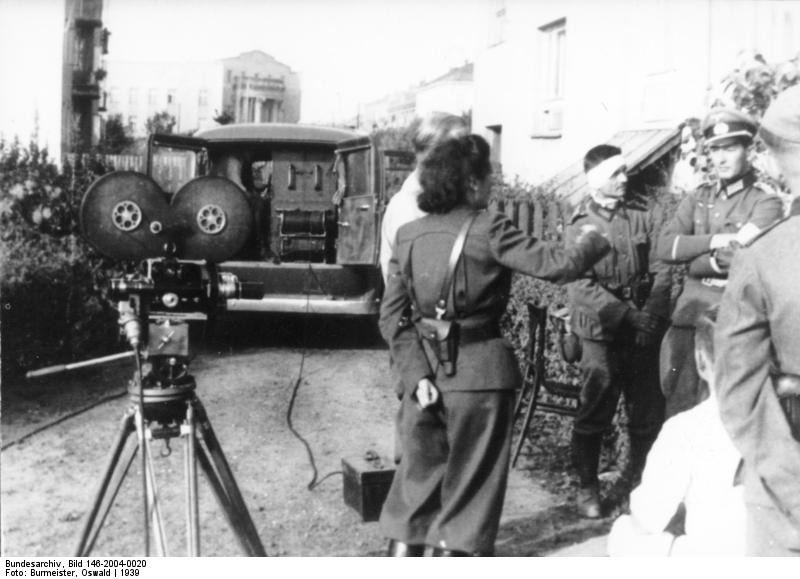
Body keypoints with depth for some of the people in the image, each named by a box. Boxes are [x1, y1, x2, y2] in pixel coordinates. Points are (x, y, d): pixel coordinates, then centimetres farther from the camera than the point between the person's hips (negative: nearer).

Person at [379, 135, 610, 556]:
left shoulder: (408, 234, 4)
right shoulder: (488, 228, -10)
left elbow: (392, 317, -1)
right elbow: (559, 266, -10)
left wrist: (416, 373, -3)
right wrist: (593, 241, 9)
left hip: (427, 372, 4)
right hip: (479, 373, -4)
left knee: (416, 484, 18)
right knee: (467, 491, 11)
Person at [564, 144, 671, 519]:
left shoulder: (641, 213, 6)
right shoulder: (580, 224, -1)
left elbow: (660, 269, 1)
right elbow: (582, 286, -10)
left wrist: (651, 316, -11)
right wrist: (627, 316, -17)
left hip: (643, 330, 3)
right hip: (601, 332, -3)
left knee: (648, 413, 7)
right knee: (594, 413, 2)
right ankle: (587, 487, 19)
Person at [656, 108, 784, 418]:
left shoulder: (765, 201, -4)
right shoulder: (698, 198, 11)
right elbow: (665, 246, -1)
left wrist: (693, 258, -6)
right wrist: (714, 241, -12)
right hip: (690, 311, 5)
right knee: (678, 402, 10)